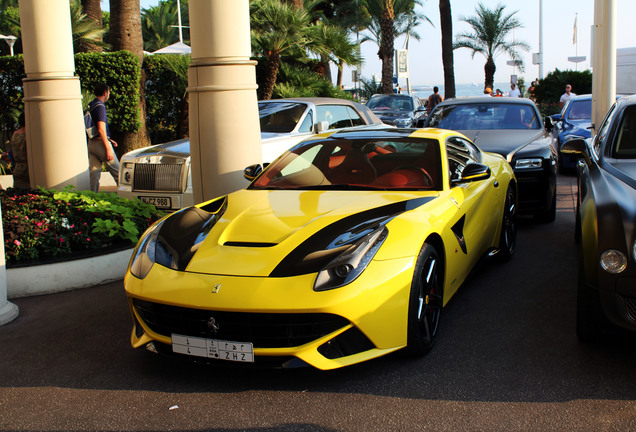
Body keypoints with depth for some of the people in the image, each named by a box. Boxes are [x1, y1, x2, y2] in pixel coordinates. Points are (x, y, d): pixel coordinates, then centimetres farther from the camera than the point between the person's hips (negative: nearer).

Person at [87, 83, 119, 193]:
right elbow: (101, 129, -19)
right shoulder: (100, 107, -12)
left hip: (90, 143, 8)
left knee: (94, 172, 7)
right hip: (100, 143, -8)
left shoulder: (90, 106, 16)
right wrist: (108, 148, -19)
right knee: (117, 171, 1)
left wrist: (108, 140, 26)